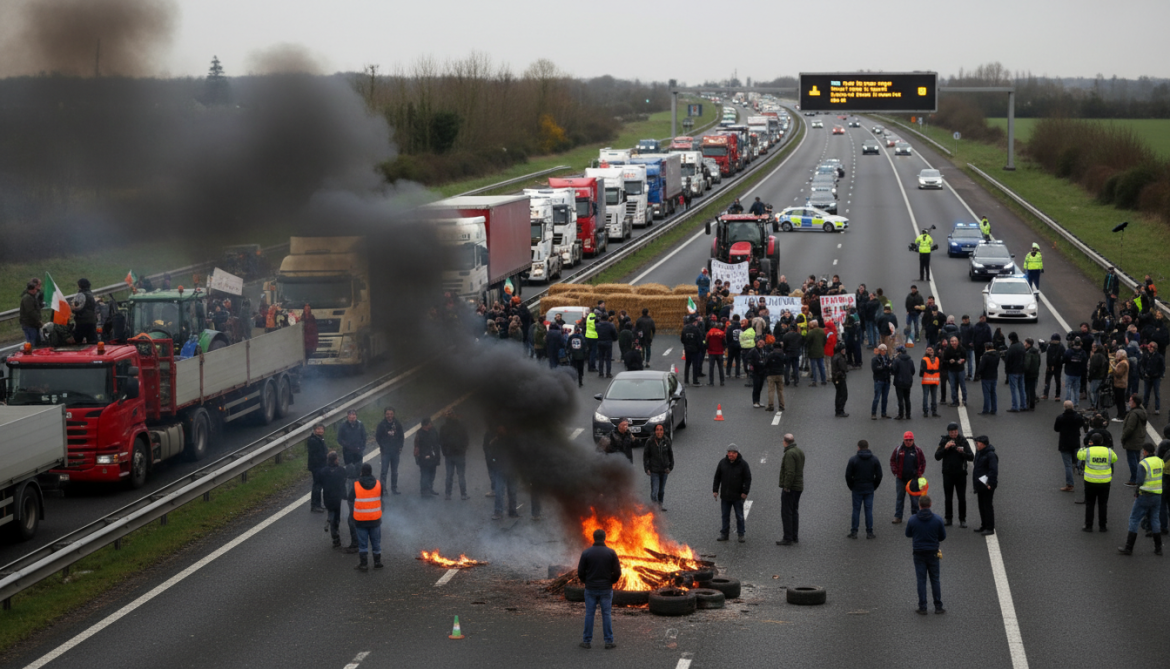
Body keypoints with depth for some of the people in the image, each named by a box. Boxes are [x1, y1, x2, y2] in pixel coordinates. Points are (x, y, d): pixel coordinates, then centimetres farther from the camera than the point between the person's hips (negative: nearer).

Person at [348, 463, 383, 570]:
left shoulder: (355, 486, -11)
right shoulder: (378, 484, -6)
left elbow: (351, 502, -3)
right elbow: (382, 499, 7)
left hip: (360, 520, -2)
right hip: (375, 519, 2)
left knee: (362, 542, 8)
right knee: (376, 541, 14)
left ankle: (363, 563, 9)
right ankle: (377, 562, 20)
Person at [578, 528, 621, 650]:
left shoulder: (586, 553, -5)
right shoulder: (611, 553, -6)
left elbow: (580, 572, -4)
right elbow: (617, 572, -6)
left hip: (590, 589, 0)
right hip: (606, 589, 0)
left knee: (589, 614, 7)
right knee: (607, 614, 5)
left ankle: (587, 641, 11)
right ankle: (609, 641, 6)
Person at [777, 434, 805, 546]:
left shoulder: (789, 453, -18)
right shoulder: (800, 451, 12)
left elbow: (790, 472, -24)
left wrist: (786, 486, -21)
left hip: (789, 487, -10)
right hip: (799, 487, 10)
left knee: (786, 513, -6)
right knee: (794, 511, 16)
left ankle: (788, 538, -7)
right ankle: (795, 537, 18)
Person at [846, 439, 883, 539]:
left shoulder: (853, 460, -7)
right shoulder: (874, 460, 0)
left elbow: (848, 475, -5)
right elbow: (879, 476, 1)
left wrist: (851, 487, 7)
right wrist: (874, 487, 11)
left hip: (857, 489, -2)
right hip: (869, 489, 2)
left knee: (856, 510, 4)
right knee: (869, 510, 6)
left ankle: (854, 532, 7)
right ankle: (869, 533, 7)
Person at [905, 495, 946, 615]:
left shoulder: (912, 520, -10)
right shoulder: (937, 520, -10)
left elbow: (908, 534, 5)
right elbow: (943, 537, 0)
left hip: (919, 554, 0)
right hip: (933, 553, 0)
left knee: (921, 580, 6)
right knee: (935, 580, 10)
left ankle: (922, 608, 5)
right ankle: (938, 606, 12)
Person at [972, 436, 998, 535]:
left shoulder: (990, 455, -18)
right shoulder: (979, 453, 12)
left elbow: (994, 471, -24)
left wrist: (990, 483, -26)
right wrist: (975, 483, 20)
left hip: (987, 486, -10)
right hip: (980, 485, 10)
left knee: (987, 506, -6)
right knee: (982, 506, 17)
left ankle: (990, 528, -2)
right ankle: (984, 526, 27)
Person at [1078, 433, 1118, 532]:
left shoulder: (1088, 451, -10)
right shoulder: (1108, 451, -5)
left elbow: (1079, 455, 9)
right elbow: (1115, 458, 15)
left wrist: (1084, 447, 24)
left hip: (1090, 482, -1)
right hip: (1105, 482, 2)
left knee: (1089, 504, 10)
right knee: (1103, 504, 12)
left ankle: (1088, 525, 11)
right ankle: (1103, 526, 14)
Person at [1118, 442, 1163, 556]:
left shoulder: (1143, 463, -16)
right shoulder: (1159, 461, 5)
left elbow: (1140, 482, -19)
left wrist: (1136, 493, -2)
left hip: (1145, 495, -6)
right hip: (1157, 495, 7)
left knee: (1134, 519, 1)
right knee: (1154, 520, 15)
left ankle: (1129, 548, 1)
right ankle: (1158, 548, 14)